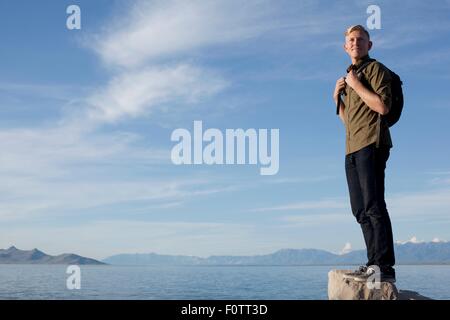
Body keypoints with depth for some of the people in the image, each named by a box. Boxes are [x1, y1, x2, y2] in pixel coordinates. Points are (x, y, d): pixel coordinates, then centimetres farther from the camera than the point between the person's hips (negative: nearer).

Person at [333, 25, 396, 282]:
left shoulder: (376, 69, 1)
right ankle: (375, 262, 9)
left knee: (373, 205, -15)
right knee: (361, 210, 6)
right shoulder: (350, 77, 25)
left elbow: (383, 106, -14)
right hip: (353, 147, 9)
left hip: (371, 144, -9)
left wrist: (356, 86, -9)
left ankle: (384, 266, -17)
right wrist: (337, 97, 13)